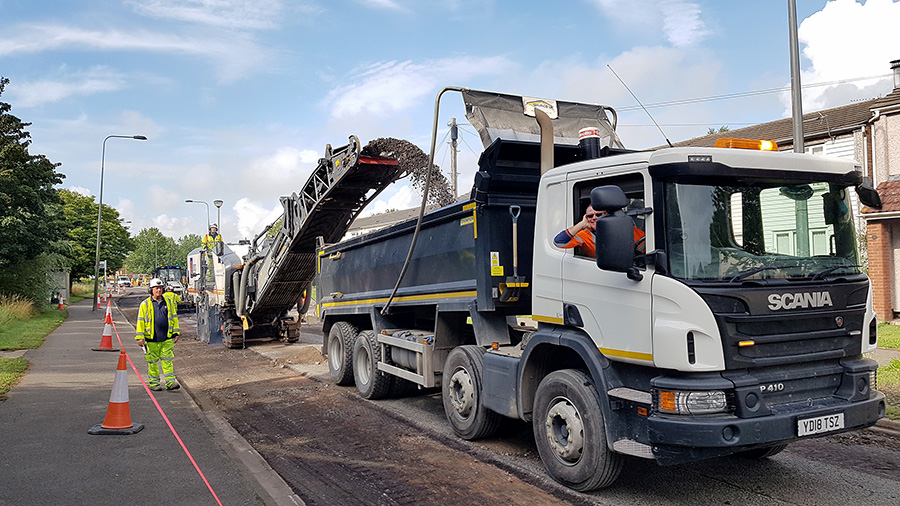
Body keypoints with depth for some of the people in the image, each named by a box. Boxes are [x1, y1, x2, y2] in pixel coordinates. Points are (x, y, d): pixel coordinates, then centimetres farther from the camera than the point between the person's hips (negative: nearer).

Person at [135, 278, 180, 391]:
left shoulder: (168, 302, 10)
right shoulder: (145, 304, 0)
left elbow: (174, 317, 15)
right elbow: (140, 321, 0)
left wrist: (176, 333, 11)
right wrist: (140, 337, -6)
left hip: (167, 338, 2)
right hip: (151, 339, -2)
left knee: (167, 360, 1)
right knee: (152, 362, 6)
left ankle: (170, 382, 0)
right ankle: (154, 383, 16)